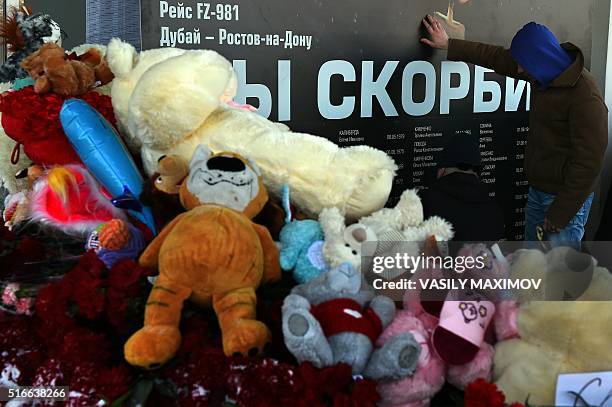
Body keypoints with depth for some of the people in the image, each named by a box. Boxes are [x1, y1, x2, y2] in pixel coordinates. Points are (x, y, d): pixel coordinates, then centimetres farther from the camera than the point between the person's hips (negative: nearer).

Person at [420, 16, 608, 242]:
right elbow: (497, 57, 13)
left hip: (566, 198, -9)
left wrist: (559, 215, -19)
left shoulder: (586, 97, -23)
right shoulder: (547, 73, 1)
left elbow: (589, 163, -23)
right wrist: (449, 45, 20)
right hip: (537, 190, 9)